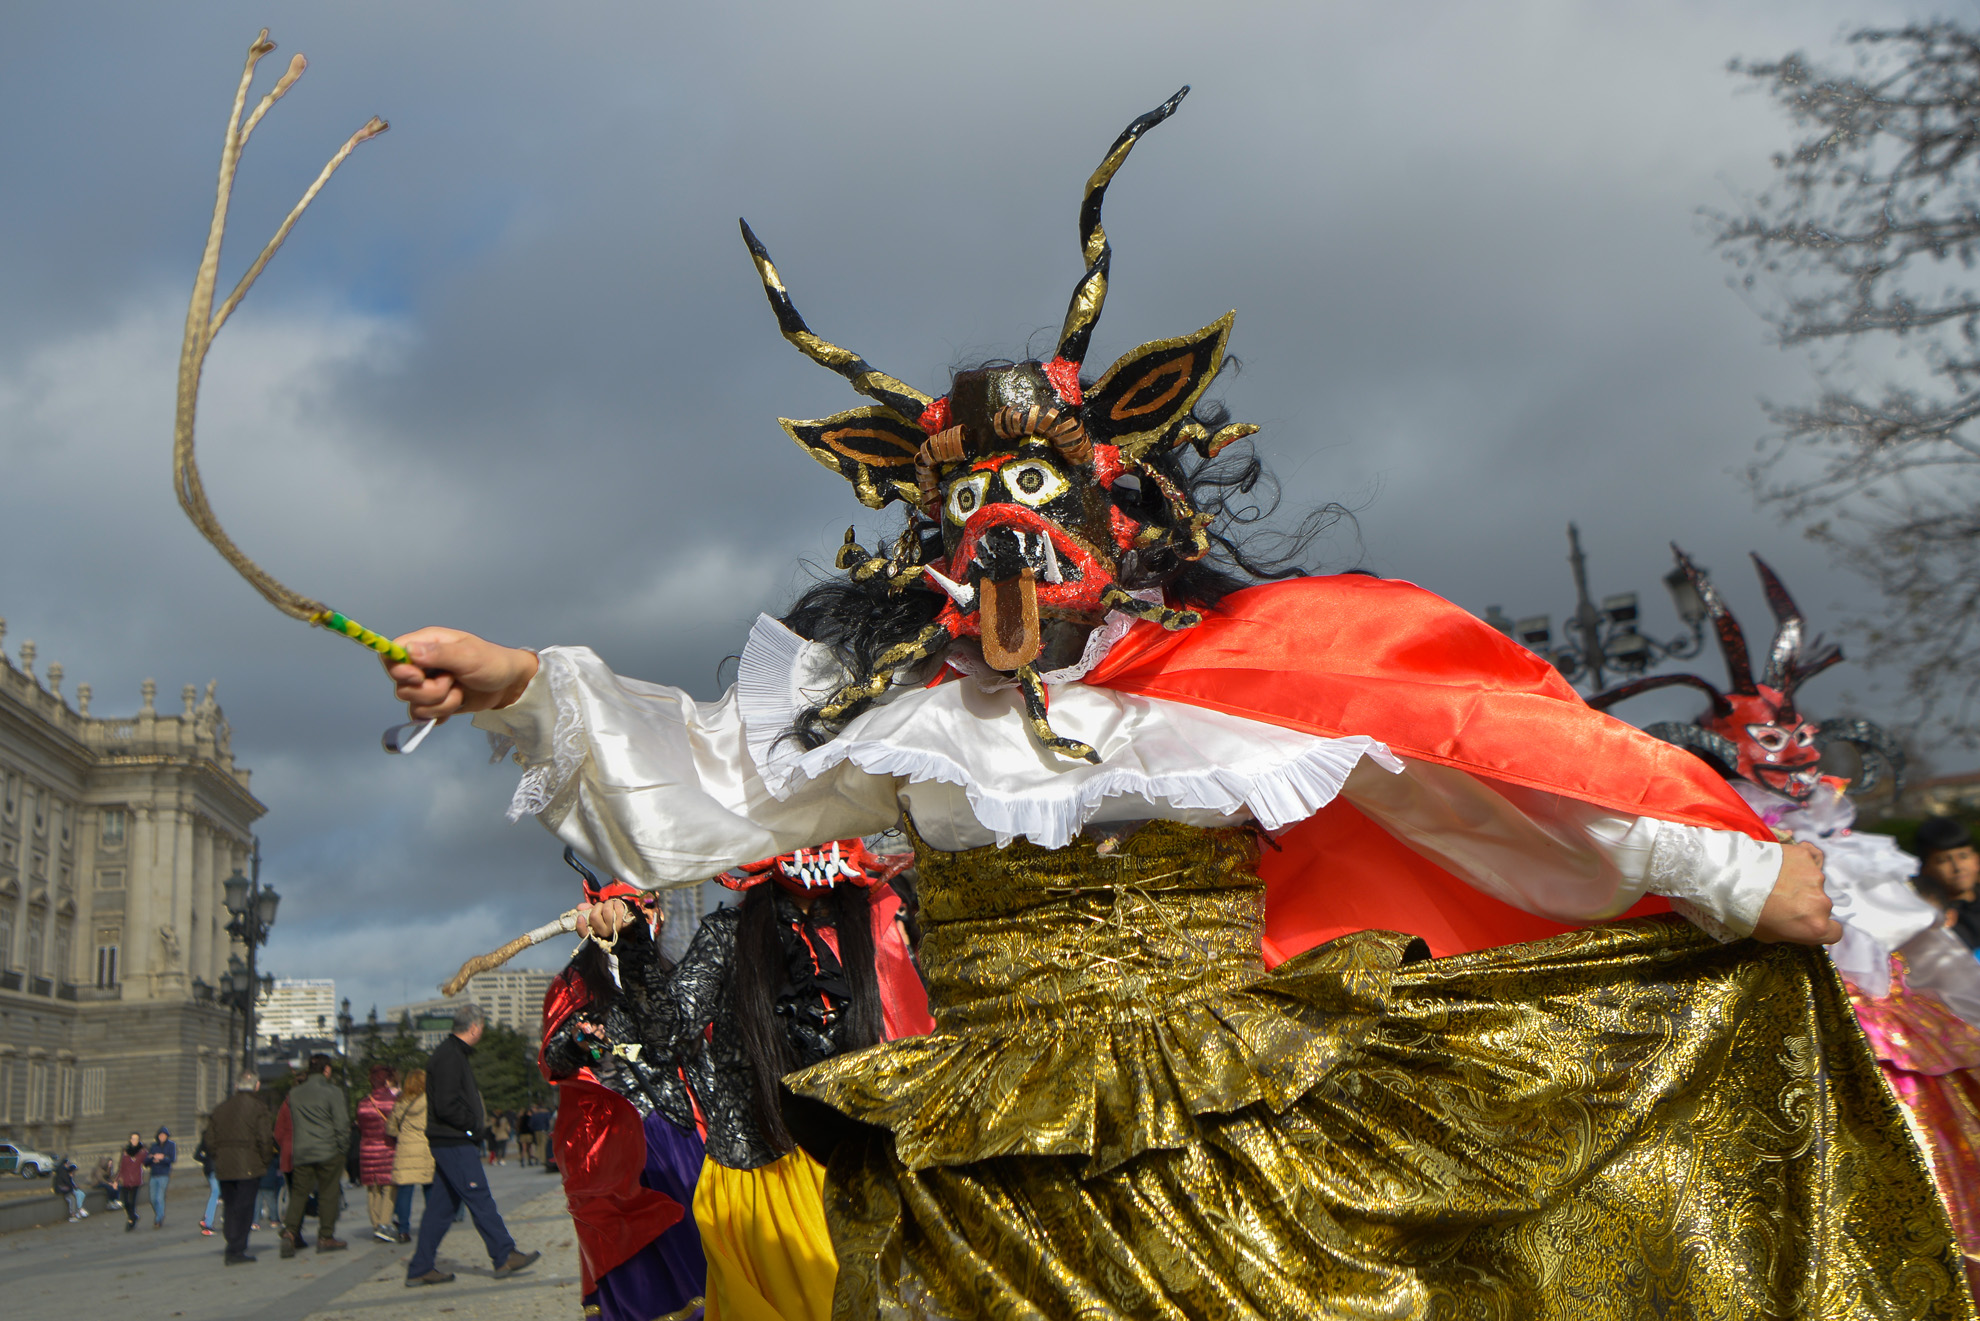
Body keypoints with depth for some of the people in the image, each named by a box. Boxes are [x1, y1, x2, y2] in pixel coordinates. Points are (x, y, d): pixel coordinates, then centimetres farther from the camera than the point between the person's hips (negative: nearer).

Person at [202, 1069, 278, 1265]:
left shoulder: (219, 1109, 12)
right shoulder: (258, 1109, -7)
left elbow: (209, 1140, 11)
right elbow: (265, 1139, -13)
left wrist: (218, 1160, 18)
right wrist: (265, 1161, 0)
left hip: (224, 1168, 5)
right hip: (249, 1167, -5)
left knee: (231, 1208, 14)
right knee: (244, 1208, -2)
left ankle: (233, 1248, 16)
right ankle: (237, 1251, -4)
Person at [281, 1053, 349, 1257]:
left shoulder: (294, 1093, 7)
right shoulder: (332, 1091, -8)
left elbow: (292, 1122, 14)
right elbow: (342, 1123, -9)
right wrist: (341, 1143, 5)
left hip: (301, 1152, 4)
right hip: (328, 1152, -4)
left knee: (298, 1192, 9)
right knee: (328, 1194, 4)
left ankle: (289, 1231, -7)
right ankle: (326, 1238, 8)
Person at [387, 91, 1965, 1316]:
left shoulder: (1248, 665, -3)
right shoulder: (894, 704, 6)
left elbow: (1483, 756, -3)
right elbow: (709, 775, 11)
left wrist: (1733, 872, -1)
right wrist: (521, 682, 0)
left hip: (1241, 1164, -1)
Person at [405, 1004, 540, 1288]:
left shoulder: (455, 1053, 18)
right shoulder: (450, 1056, -15)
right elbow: (446, 1106, -22)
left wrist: (477, 1121, 9)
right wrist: (475, 1124, -11)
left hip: (451, 1142, 10)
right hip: (453, 1142, -10)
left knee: (441, 1205, 10)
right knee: (480, 1198, -5)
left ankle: (420, 1269, 12)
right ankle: (504, 1256, -1)